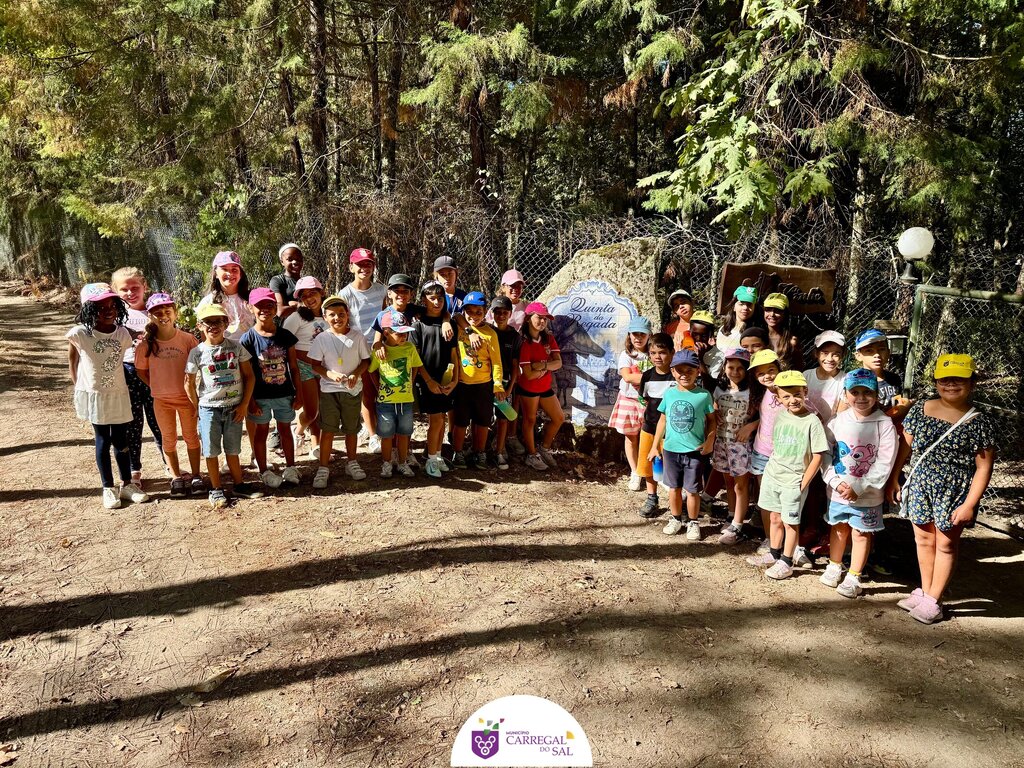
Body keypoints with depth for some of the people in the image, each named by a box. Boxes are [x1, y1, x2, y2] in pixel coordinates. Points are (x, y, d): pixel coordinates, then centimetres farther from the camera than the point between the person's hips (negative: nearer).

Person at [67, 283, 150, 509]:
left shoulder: (122, 333, -5)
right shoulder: (79, 334, -13)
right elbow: (72, 360, 1)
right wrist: (79, 387, 4)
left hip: (119, 394, 2)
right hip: (93, 395, -2)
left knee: (121, 441, 10)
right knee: (103, 441, 7)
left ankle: (126, 485, 23)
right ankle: (108, 488, 18)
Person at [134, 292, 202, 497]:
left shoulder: (187, 339, -12)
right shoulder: (147, 344, -8)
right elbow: (141, 370, 4)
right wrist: (157, 385, 0)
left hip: (186, 396, -1)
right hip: (162, 399, 1)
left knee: (191, 436, 11)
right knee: (168, 439, 12)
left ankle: (196, 476, 23)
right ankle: (176, 478, 25)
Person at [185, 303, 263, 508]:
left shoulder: (236, 347, -1)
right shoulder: (197, 353, -4)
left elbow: (249, 376, 1)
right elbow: (189, 383, 3)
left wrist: (244, 404, -3)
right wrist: (199, 407, 2)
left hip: (234, 407, 1)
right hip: (209, 408, -1)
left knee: (232, 450, 12)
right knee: (211, 451, 6)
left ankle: (239, 485, 25)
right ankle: (216, 490, 18)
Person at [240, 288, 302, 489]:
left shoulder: (285, 336, -1)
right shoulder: (248, 339, -8)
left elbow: (293, 367, 4)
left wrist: (299, 393, 3)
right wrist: (250, 400, -10)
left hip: (285, 394, 2)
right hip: (260, 396, -2)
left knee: (285, 429, 15)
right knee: (261, 432, 11)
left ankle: (290, 468, 28)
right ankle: (264, 471, 23)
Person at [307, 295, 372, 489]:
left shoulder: (358, 336, -3)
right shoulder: (322, 339, -5)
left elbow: (366, 360, 3)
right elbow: (315, 365, -3)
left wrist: (356, 374, -15)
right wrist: (331, 374, -21)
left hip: (353, 389, 1)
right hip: (329, 390, -1)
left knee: (351, 429, 14)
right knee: (328, 430, 0)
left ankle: (352, 463, 31)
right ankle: (323, 468, 9)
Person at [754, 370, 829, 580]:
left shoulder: (812, 421, -14)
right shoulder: (780, 416, 3)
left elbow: (818, 456, -12)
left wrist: (803, 484, -13)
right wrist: (769, 471, 9)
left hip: (794, 482, -5)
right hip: (772, 476, 5)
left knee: (790, 523, 6)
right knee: (775, 518, 17)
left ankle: (786, 564, 18)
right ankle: (774, 555, 33)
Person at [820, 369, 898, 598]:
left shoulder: (885, 424, -13)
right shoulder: (837, 421, -4)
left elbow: (884, 463, -16)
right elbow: (825, 455, -2)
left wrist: (858, 487, -20)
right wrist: (836, 482, -15)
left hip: (868, 494, -3)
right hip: (837, 491, 3)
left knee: (861, 534, 9)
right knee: (839, 528, 20)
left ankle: (853, 577, 24)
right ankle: (834, 567, 39)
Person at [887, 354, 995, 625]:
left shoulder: (979, 423, -10)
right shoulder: (919, 410, 0)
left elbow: (984, 468, -8)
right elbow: (904, 447, 8)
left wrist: (969, 504, -12)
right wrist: (893, 480, 8)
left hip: (954, 491, -3)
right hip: (920, 485, 4)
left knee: (946, 544, 9)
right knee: (924, 540, 14)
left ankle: (933, 601, 20)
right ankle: (924, 591, 31)